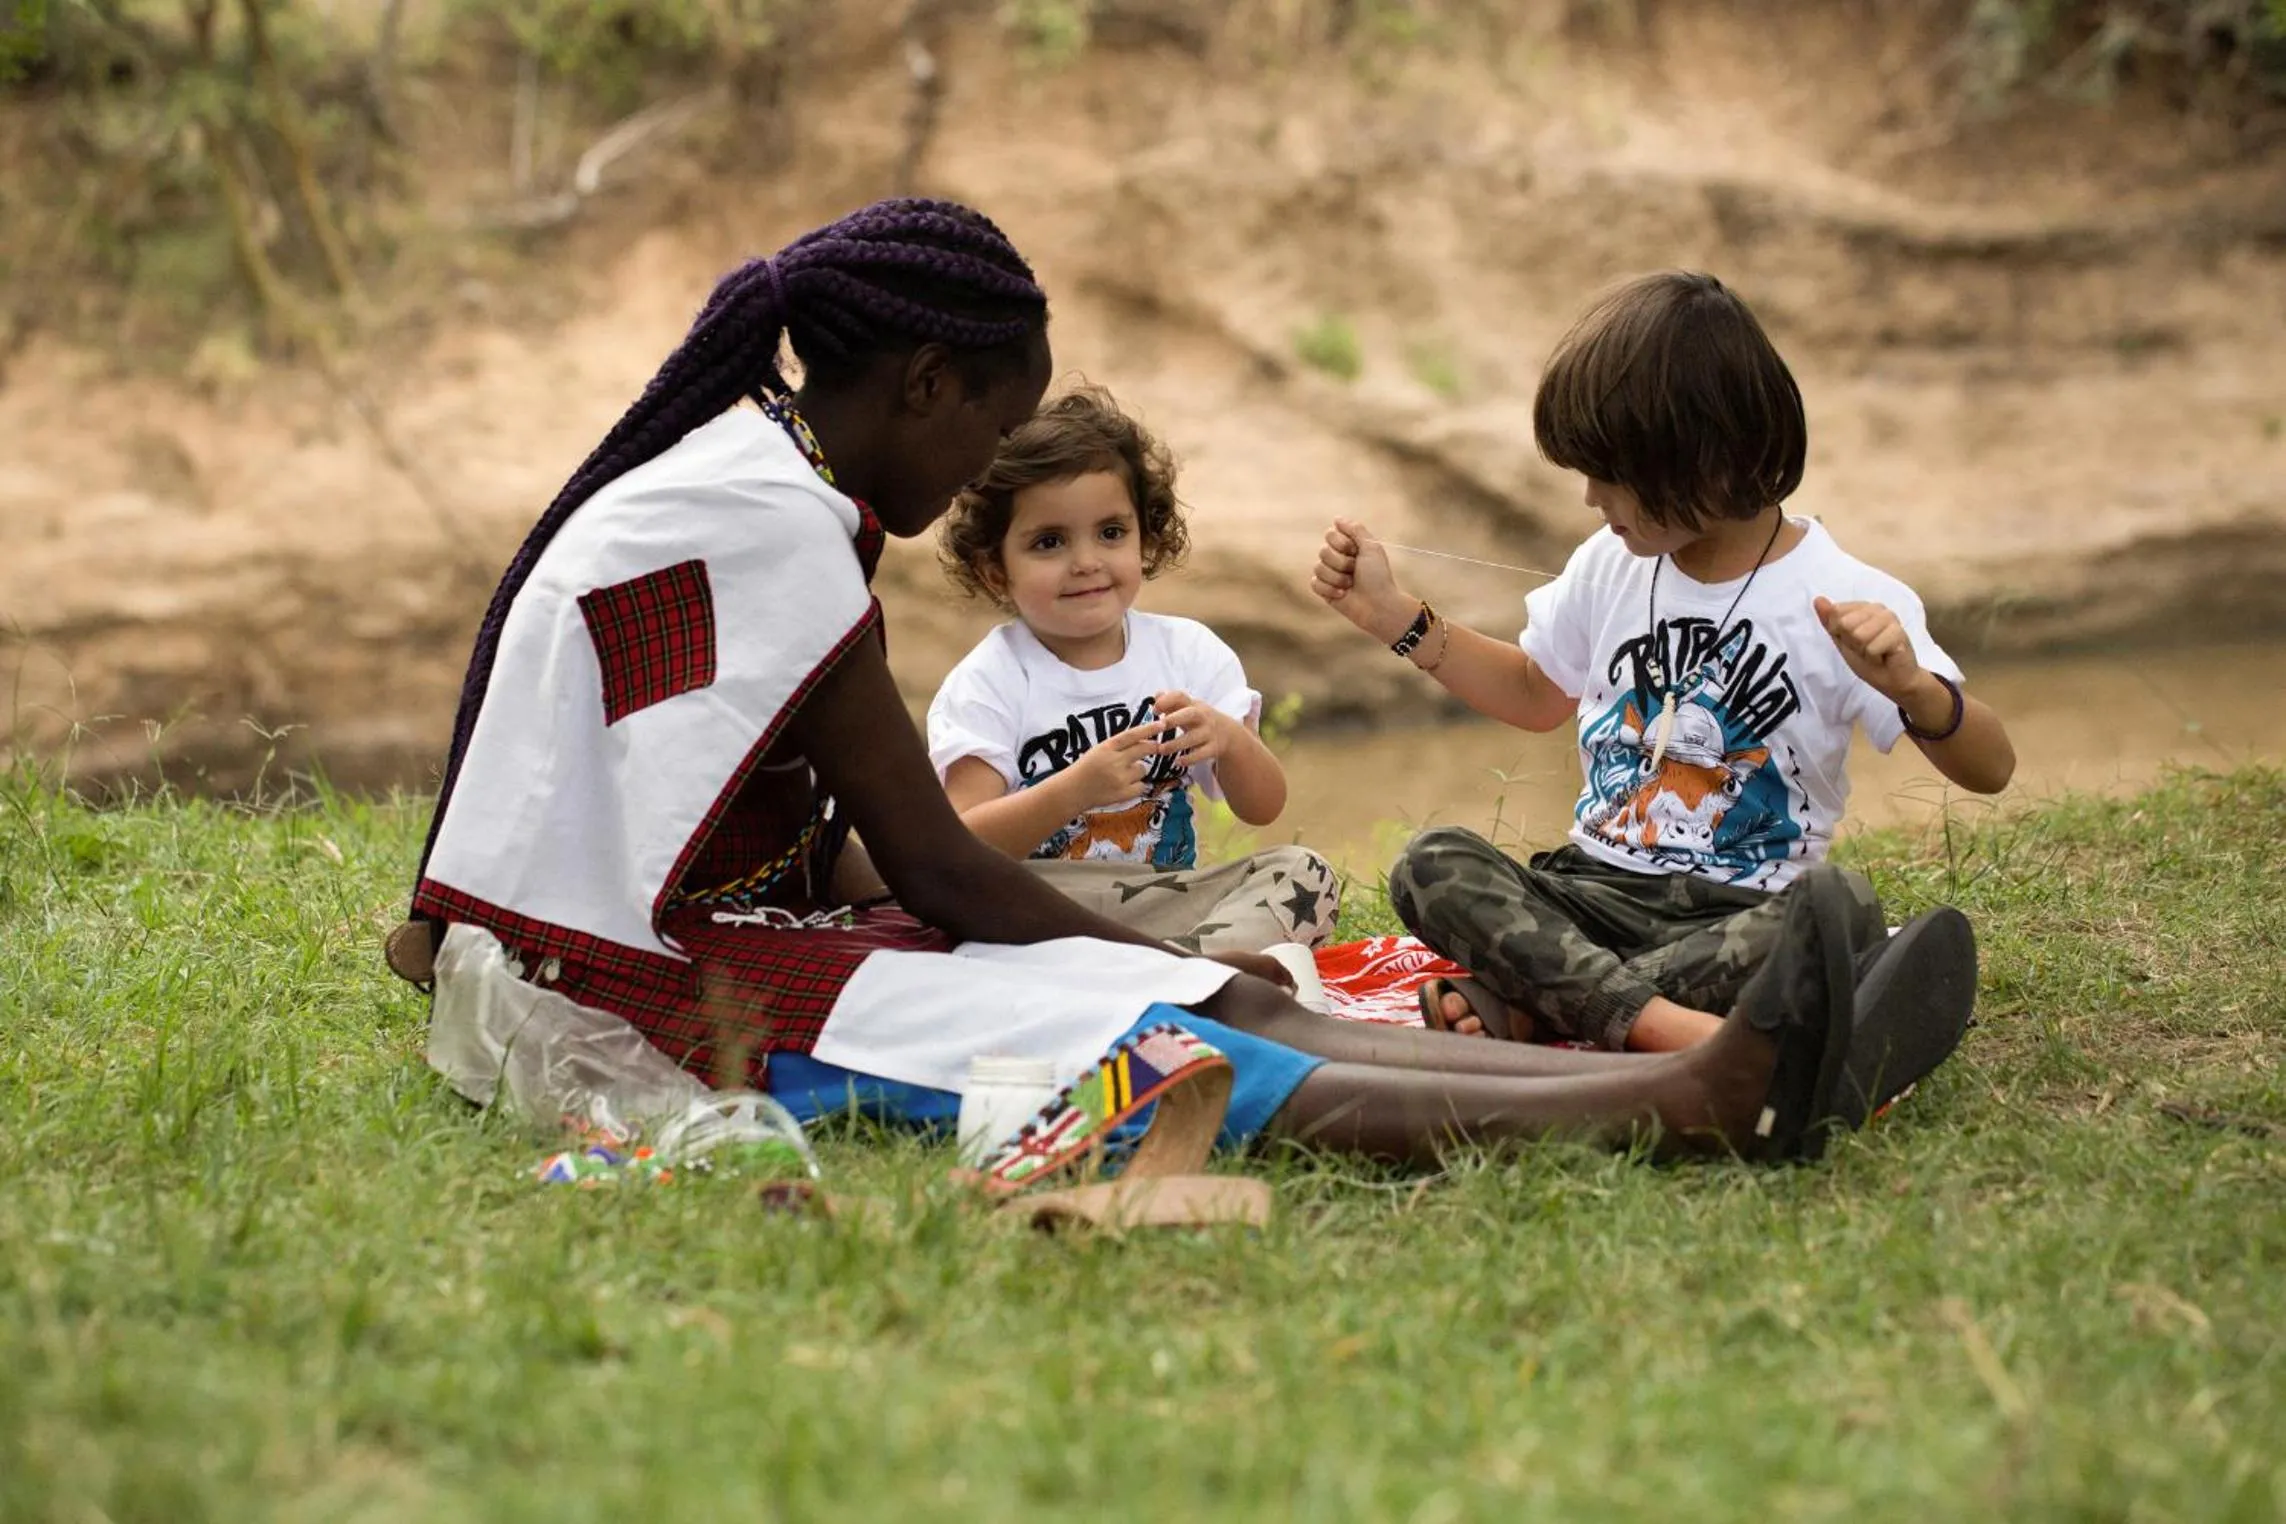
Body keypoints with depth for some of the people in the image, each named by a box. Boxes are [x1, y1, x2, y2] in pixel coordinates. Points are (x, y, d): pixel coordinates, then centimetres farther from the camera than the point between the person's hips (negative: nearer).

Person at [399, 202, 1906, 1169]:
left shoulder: (750, 491, 15)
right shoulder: (765, 524, -16)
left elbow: (834, 864, 15)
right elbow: (940, 871, -12)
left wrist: (1168, 967, 8)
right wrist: (1166, 965, 2)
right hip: (629, 992, -9)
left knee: (1241, 1008, -9)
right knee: (1181, 1055, -25)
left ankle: (1695, 1085, -22)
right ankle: (1697, 1102, -38)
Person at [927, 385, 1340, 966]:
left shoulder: (1189, 651, 8)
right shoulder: (989, 683, -3)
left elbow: (1263, 808, 6)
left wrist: (1228, 741, -16)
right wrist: (1075, 791, -29)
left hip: (1169, 905, 4)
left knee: (1305, 874, -16)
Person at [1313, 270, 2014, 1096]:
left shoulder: (1844, 602, -8)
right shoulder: (1612, 567, 9)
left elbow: (1989, 769, -12)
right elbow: (1537, 693, 29)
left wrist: (1908, 685, -32)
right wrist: (1392, 615, 21)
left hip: (1742, 913, -4)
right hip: (1596, 891, 4)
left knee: (1842, 908, -37)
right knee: (1430, 866, -23)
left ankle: (1522, 1005, -34)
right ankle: (1665, 1024, -43)